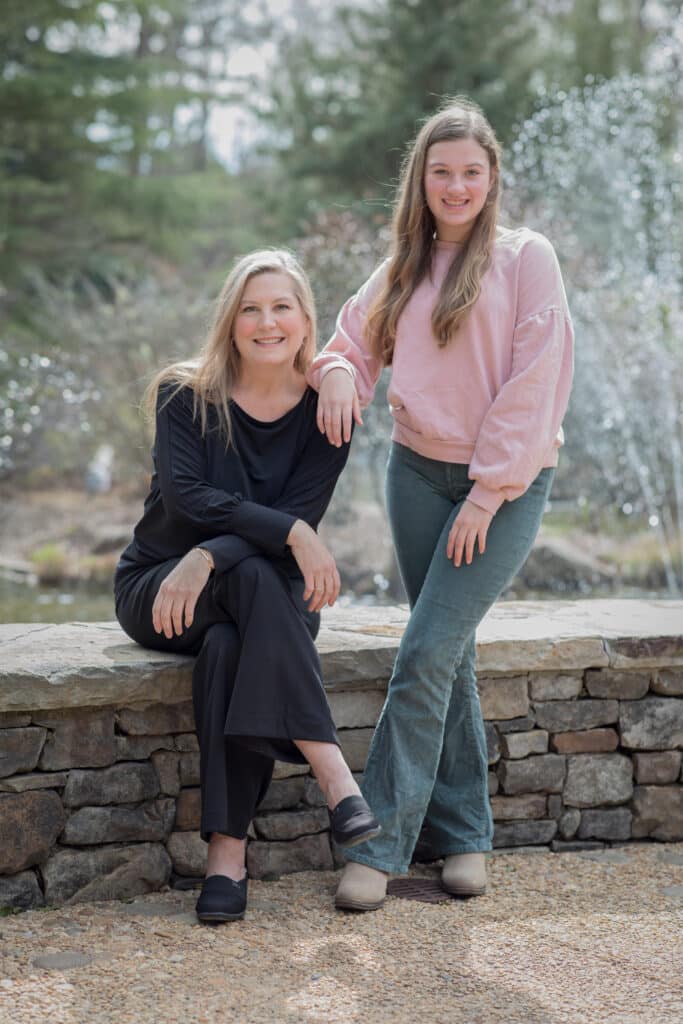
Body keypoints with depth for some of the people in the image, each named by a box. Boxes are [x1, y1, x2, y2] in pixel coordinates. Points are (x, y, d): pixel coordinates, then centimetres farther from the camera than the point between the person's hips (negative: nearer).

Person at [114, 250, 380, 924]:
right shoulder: (186, 397, -5)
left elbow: (301, 514, -13)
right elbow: (185, 497, -20)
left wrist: (208, 558, -29)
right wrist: (289, 534, -33)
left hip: (270, 600, 1)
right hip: (155, 589, -1)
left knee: (228, 646, -36)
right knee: (250, 575, -35)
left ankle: (227, 851, -38)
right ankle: (333, 775, -44)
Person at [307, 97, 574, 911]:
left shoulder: (526, 258, -4)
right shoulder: (403, 271, 12)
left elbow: (533, 383, -10)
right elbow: (352, 341, 20)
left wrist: (489, 492, -13)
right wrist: (336, 372, -6)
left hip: (506, 483, -5)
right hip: (419, 472, 5)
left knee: (429, 651, -12)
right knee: (447, 656, 6)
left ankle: (382, 840, -6)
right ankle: (463, 832, 15)